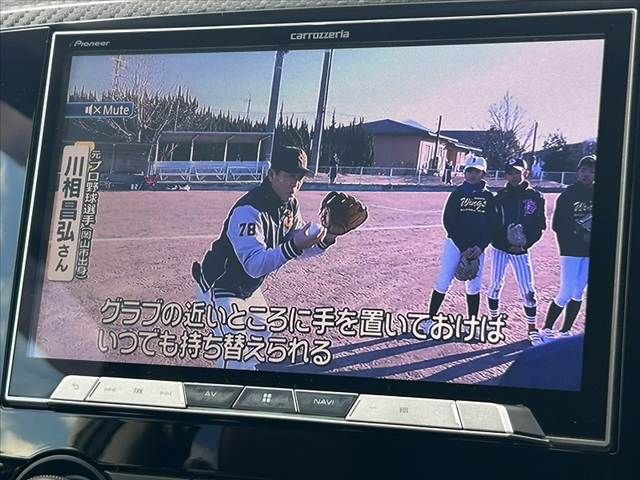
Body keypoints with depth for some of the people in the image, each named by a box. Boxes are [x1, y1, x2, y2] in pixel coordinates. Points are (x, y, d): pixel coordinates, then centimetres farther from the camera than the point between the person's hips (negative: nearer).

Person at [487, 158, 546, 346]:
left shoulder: (535, 197, -1)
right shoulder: (500, 196, 1)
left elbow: (539, 226, -1)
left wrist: (525, 244, -13)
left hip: (521, 251, -1)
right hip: (499, 248, 1)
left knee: (528, 290, -4)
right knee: (496, 285, 4)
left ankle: (532, 329, 7)